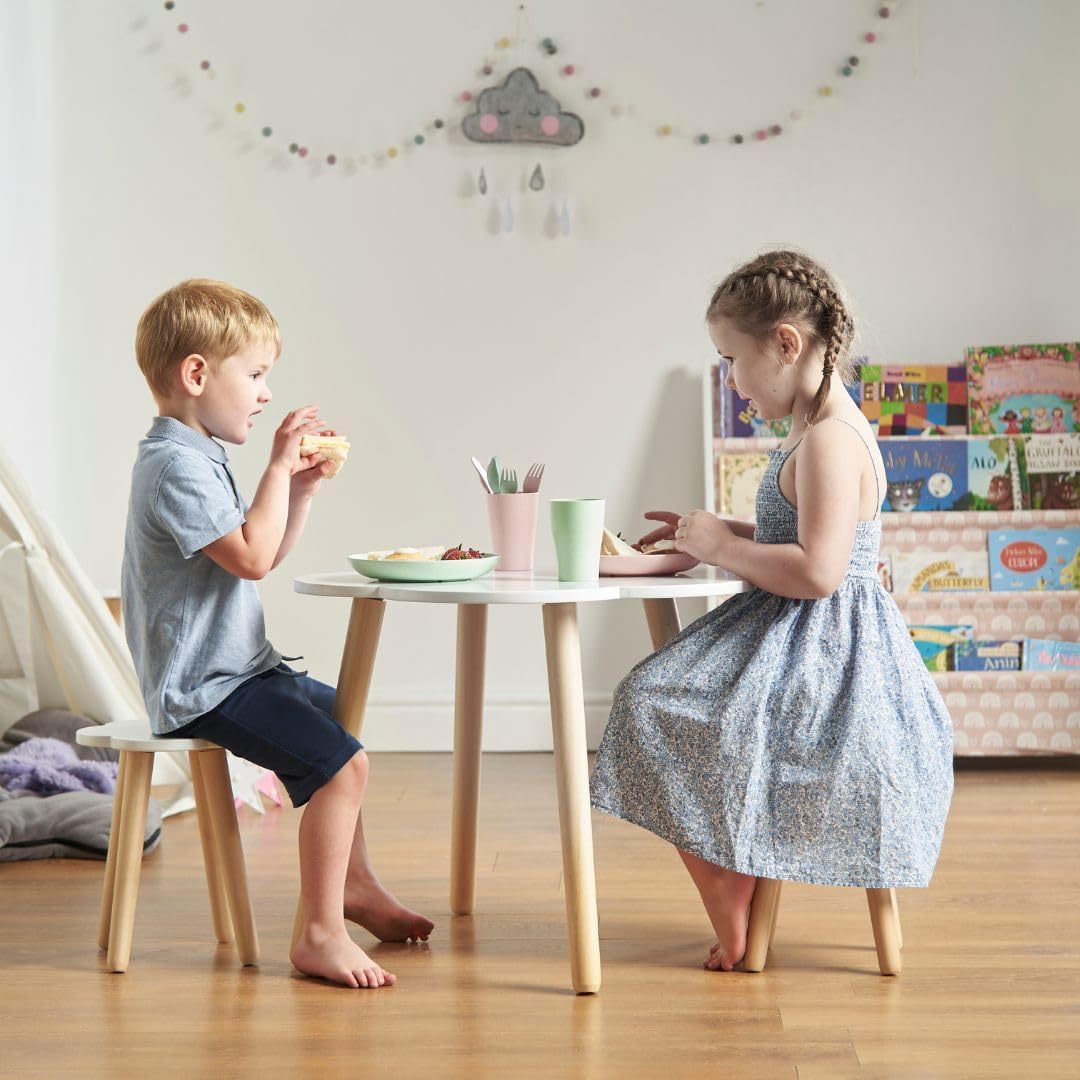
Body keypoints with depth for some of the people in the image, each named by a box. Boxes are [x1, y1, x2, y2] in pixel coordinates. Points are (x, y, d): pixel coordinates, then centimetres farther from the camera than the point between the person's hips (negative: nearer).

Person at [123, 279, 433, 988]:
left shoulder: (201, 457, 15)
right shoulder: (175, 465, -19)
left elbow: (268, 553, 21)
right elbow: (251, 557, -27)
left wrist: (304, 488, 7)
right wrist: (279, 466, -20)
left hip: (239, 665, 12)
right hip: (204, 688, -12)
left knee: (342, 716, 29)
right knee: (340, 761, -22)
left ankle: (354, 883, 38)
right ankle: (320, 934, -15)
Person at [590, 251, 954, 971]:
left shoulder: (829, 441, -21)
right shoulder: (827, 431, 12)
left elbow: (817, 571, -30)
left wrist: (721, 546, -18)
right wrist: (719, 531, 13)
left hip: (821, 644, -12)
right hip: (804, 641, 12)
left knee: (658, 705, -18)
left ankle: (732, 925, -11)